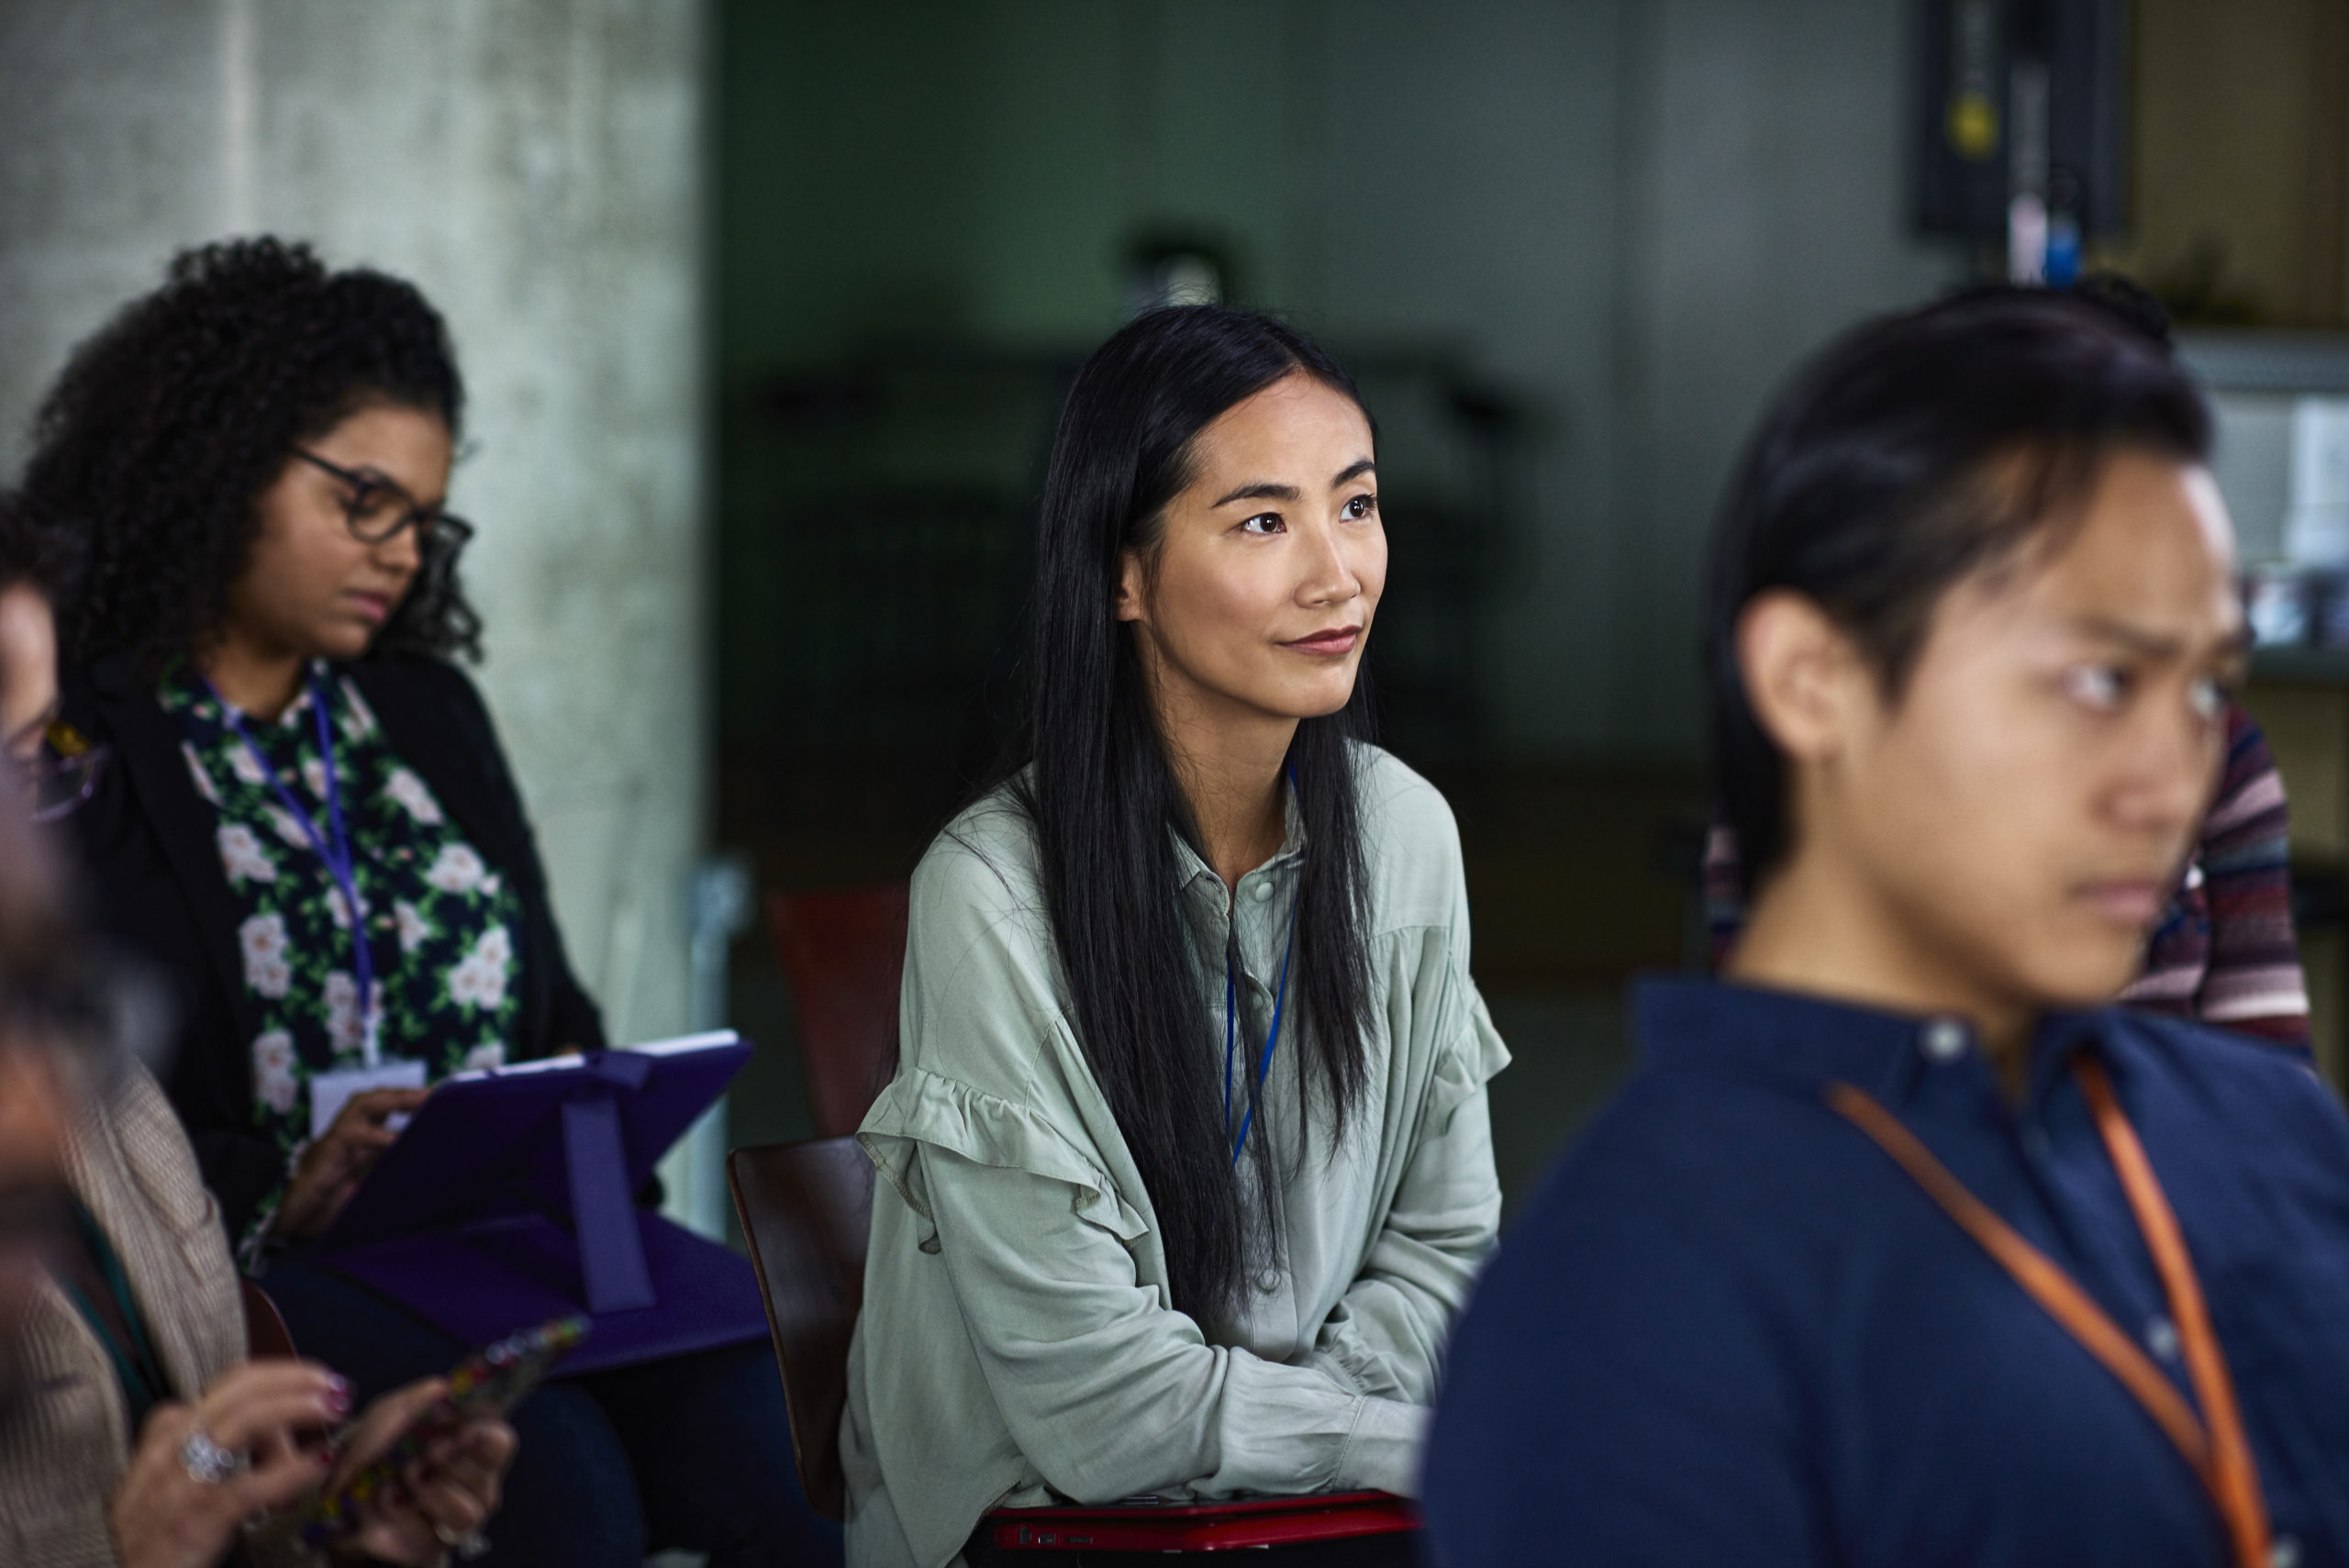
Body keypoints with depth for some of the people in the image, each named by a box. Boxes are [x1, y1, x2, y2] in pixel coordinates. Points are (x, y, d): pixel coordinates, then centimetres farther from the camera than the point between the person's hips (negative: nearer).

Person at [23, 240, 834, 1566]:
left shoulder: (425, 711, 22)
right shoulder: (72, 749, 0)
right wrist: (274, 1199, -21)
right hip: (243, 1269, -5)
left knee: (751, 1399, -27)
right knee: (543, 1451, -34)